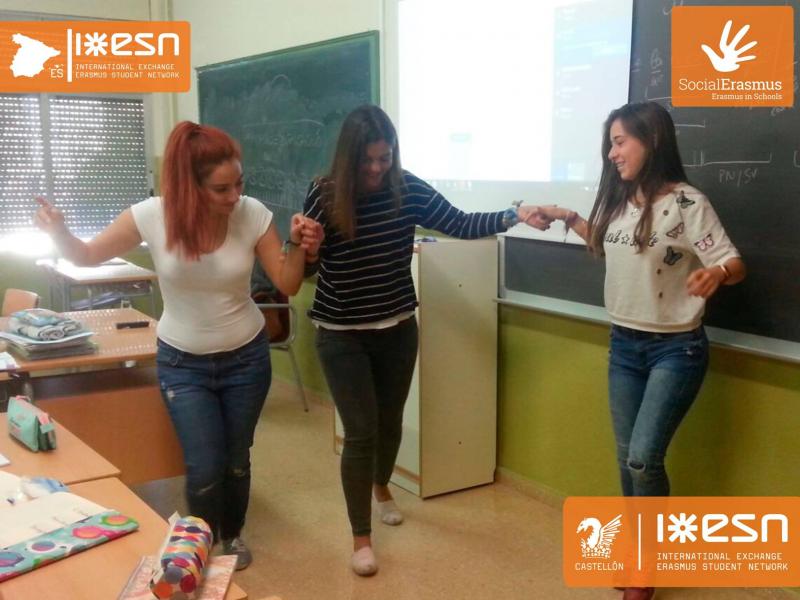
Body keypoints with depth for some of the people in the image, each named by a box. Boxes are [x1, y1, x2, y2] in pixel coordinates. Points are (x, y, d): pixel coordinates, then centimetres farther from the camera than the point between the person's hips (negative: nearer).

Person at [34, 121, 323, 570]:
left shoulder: (253, 214, -17)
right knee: (204, 469, -3)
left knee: (237, 460, 15)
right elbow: (88, 256, -5)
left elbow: (287, 285, -9)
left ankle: (233, 534, 44)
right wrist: (60, 234, -26)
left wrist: (298, 246, -27)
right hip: (183, 363, -1)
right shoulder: (152, 216, -20)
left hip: (246, 356, 1)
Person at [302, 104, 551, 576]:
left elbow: (461, 225, -9)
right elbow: (303, 265, -11)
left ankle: (382, 487, 51)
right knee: (361, 432, -3)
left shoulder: (408, 189, -8)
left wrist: (514, 215, -22)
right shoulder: (324, 195, -15)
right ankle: (361, 537, 14)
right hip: (342, 336, -3)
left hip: (398, 330, 3)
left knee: (390, 421, 19)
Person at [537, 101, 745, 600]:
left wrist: (716, 273, -38)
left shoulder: (686, 203, -15)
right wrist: (569, 218, 10)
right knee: (628, 459, 11)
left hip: (676, 349, -6)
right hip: (623, 345, 6)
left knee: (644, 458, -10)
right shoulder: (618, 200, 4)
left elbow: (735, 264, -16)